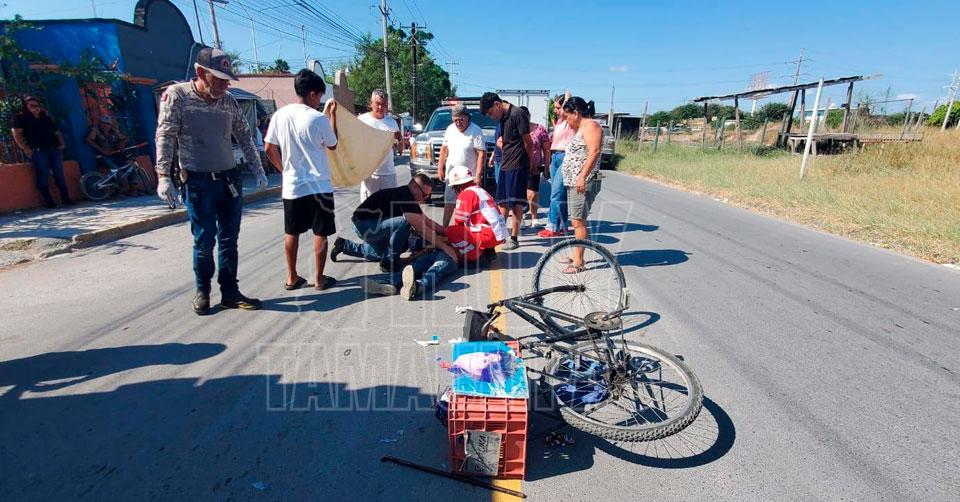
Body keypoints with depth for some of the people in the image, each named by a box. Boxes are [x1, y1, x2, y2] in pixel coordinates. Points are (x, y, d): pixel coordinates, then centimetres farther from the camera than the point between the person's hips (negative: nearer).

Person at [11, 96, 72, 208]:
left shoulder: (47, 118, 23)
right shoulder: (21, 118, 9)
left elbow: (57, 133, 25)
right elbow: (17, 134, -1)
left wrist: (62, 144, 7)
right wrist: (25, 149, -11)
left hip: (55, 150, 4)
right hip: (38, 151, -4)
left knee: (59, 174, -2)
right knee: (43, 176, -8)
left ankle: (65, 198, 0)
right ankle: (49, 201, -6)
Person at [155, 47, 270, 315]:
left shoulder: (228, 101, 7)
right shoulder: (176, 95, -4)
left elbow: (245, 136, 14)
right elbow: (165, 137, -8)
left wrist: (258, 171, 9)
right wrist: (163, 177, -15)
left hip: (230, 180, 4)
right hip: (198, 183, -4)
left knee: (229, 240, 7)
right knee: (204, 241, 2)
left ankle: (230, 293, 17)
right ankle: (202, 292, 22)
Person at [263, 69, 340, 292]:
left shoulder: (280, 115, 1)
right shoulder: (318, 118, -11)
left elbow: (269, 149, 5)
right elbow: (332, 145, 5)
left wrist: (284, 169, 18)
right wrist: (332, 115, 11)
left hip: (291, 185, 4)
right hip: (318, 186, -4)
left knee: (291, 233, 13)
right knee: (320, 233, 6)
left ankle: (292, 278, 21)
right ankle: (319, 278, 13)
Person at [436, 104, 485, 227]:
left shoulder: (476, 131, -12)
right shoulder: (450, 129, 6)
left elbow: (481, 154, -15)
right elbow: (444, 148, 14)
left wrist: (478, 174, -21)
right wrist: (440, 167, 9)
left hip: (470, 175, -5)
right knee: (448, 203, 7)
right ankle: (444, 228, 16)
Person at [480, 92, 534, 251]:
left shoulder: (517, 114, -13)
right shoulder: (503, 117, 13)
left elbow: (528, 142, -12)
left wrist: (529, 163, -3)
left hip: (517, 166, -8)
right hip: (505, 165, 9)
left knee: (515, 203, -3)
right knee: (503, 202, 12)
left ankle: (514, 239, 5)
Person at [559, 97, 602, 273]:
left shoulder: (590, 126, -8)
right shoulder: (580, 129, 22)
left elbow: (594, 152, -20)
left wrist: (582, 177, -27)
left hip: (583, 182, -10)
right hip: (574, 182, 10)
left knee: (578, 221, -11)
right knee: (577, 221, 12)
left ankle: (578, 262, -8)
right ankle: (577, 256, 20)